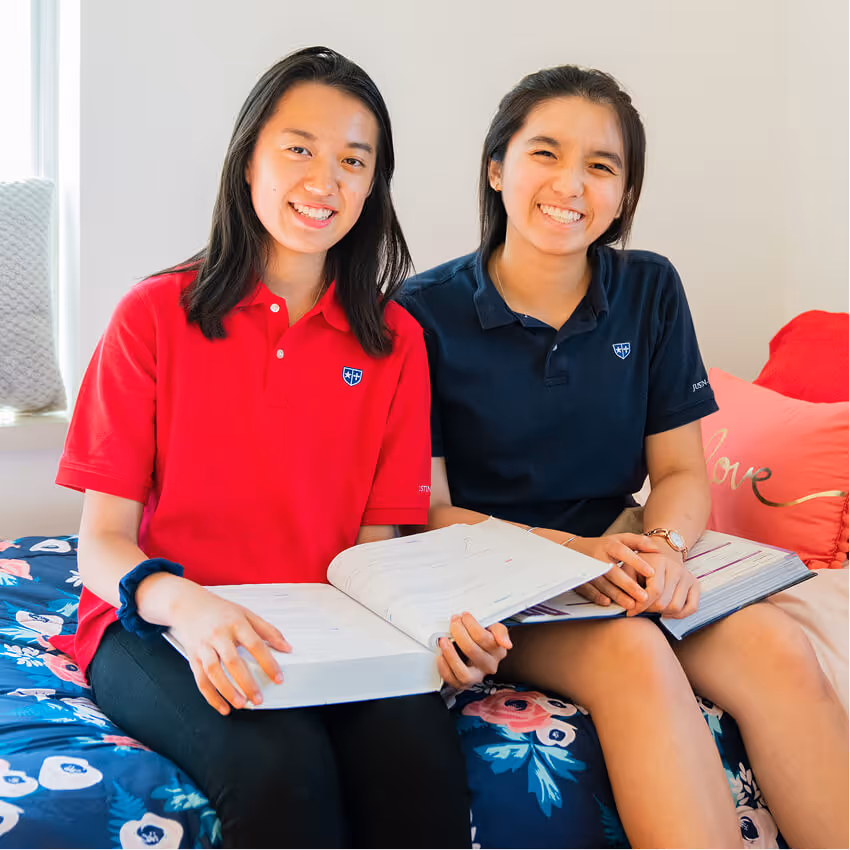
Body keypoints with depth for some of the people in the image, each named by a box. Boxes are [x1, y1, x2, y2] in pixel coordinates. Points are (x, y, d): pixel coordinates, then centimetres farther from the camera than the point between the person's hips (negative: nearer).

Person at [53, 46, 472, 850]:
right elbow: (102, 542, -3)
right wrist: (184, 604, -26)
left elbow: (377, 542, 7)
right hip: (159, 628, -2)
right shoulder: (156, 315, 0)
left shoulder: (394, 341, 7)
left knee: (418, 748, -30)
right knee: (280, 760, -33)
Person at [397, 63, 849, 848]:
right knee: (632, 653, -33)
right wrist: (569, 549, -23)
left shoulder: (650, 292, 4)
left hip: (617, 562, 4)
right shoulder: (427, 312, -7)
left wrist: (662, 546, -19)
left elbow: (683, 473, 5)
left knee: (777, 646, -24)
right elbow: (429, 511, -7)